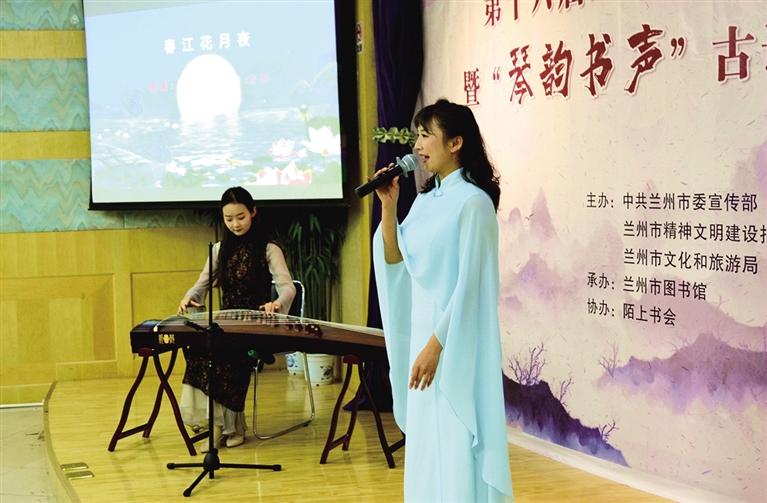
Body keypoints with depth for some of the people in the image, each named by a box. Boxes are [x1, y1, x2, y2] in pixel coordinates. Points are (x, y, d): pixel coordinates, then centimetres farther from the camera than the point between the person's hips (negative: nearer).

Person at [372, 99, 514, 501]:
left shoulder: (472, 201, -13)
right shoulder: (425, 200, 11)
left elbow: (469, 284, -17)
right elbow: (395, 261, 12)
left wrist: (436, 345, -19)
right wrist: (388, 206, 2)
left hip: (455, 339, -8)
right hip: (423, 330, 8)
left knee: (457, 443, -3)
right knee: (426, 442, 14)